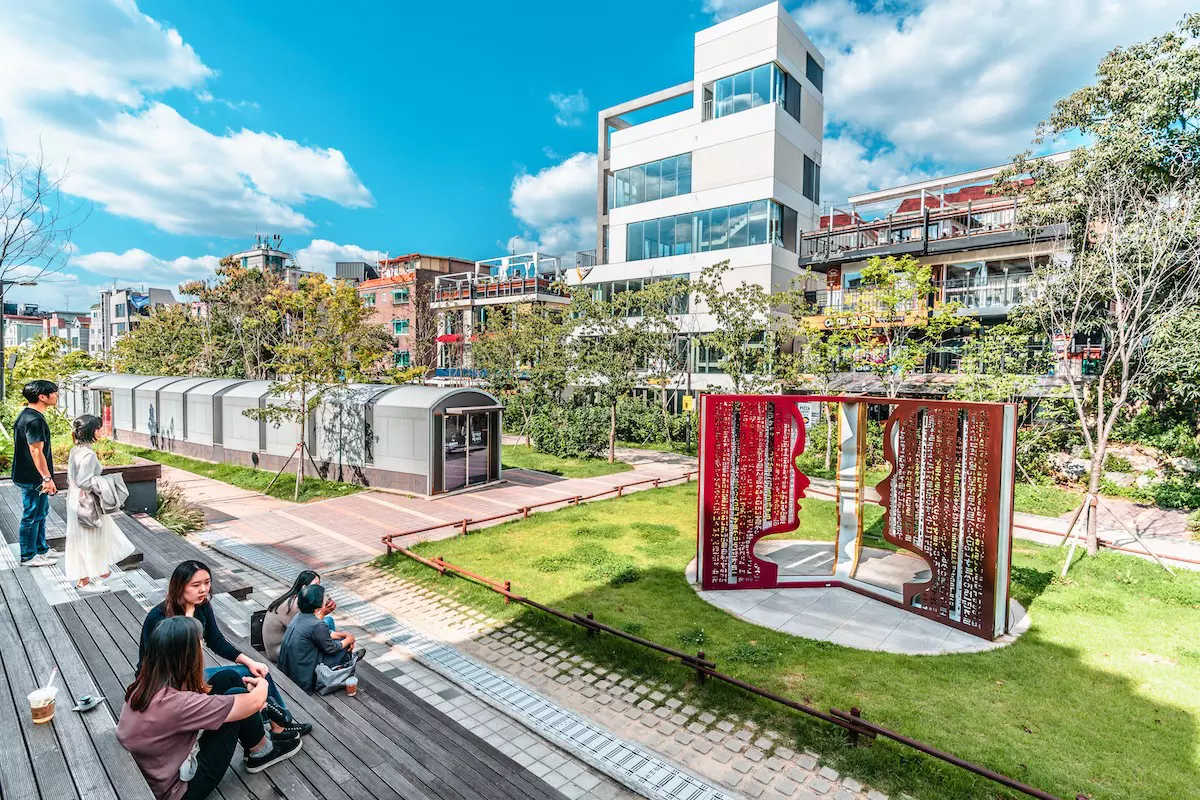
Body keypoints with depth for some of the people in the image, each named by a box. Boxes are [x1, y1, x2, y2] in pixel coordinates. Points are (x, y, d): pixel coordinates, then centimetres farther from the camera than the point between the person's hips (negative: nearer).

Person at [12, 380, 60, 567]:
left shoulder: (26, 415, 11)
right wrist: (47, 478, -21)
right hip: (33, 478, -11)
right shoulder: (35, 420, -22)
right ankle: (28, 556, 12)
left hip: (26, 474, 11)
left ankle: (41, 549, 31)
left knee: (40, 512, 19)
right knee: (32, 516, 1)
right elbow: (36, 451, -24)